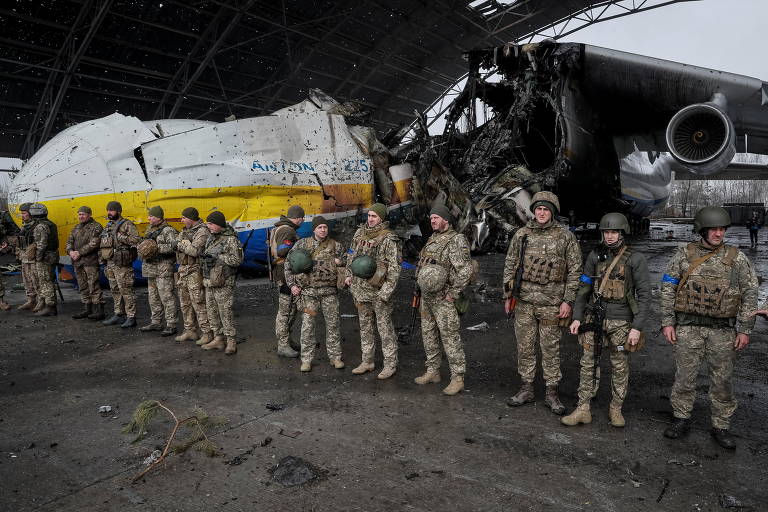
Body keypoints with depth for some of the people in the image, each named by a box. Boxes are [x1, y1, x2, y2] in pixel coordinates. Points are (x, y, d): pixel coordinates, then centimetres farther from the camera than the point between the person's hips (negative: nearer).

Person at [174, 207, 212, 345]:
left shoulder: (202, 231, -13)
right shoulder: (185, 231, 15)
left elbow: (195, 251, -23)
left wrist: (180, 245, -12)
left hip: (195, 272, -9)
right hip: (183, 270, 9)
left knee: (199, 303, -7)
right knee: (185, 303, 14)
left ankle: (207, 333, 0)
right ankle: (190, 331, 25)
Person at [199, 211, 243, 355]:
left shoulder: (230, 239, -12)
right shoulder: (211, 237, 14)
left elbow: (238, 259, -19)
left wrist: (218, 257, -18)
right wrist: (206, 257, 7)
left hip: (223, 282, -8)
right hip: (209, 281, 9)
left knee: (225, 312, -6)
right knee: (212, 312, 13)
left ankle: (231, 342, 3)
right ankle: (218, 339, 24)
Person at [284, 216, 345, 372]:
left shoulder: (335, 246, 6)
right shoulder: (302, 244, 4)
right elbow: (288, 264, 7)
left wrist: (340, 262, -6)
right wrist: (292, 284, -1)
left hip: (329, 291, 1)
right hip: (308, 291, -1)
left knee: (333, 324, 5)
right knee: (307, 326, 0)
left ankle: (335, 357, 18)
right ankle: (306, 359, 10)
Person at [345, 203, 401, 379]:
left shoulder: (388, 239, -11)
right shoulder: (360, 233, 8)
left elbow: (394, 267, -13)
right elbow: (351, 254, 23)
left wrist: (386, 291, -18)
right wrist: (349, 274, 13)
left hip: (379, 290, -7)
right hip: (360, 288, 7)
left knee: (385, 327, 1)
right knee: (365, 325, 15)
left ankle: (390, 364, 12)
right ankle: (367, 361, 28)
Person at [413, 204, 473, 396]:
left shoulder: (456, 240, -13)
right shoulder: (432, 239, 14)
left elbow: (465, 270, -21)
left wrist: (453, 293, -19)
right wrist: (421, 286, 15)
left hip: (443, 299, -9)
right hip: (426, 297, 9)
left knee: (450, 337, -4)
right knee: (428, 335, 15)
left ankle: (458, 378, 5)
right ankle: (433, 372, 28)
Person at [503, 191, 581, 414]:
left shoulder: (565, 236, -1)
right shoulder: (522, 234, 5)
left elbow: (574, 270, 0)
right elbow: (510, 265, 10)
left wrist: (568, 300, -6)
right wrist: (508, 295, 6)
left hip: (552, 303, -2)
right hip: (524, 301, 3)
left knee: (550, 349, 6)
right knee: (524, 347, 9)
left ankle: (552, 393, 19)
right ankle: (526, 389, 23)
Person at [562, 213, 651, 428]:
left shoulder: (635, 259, -8)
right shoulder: (595, 256, 3)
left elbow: (644, 295, -8)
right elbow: (584, 289, 9)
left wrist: (637, 327, -14)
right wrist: (577, 317, 4)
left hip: (622, 321, -3)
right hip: (595, 318, 3)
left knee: (620, 367, 9)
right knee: (589, 364, 4)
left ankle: (616, 409, 25)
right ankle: (583, 410, 12)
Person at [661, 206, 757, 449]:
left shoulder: (737, 258, 0)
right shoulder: (684, 254, 0)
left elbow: (750, 295, 2)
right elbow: (668, 289, 2)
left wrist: (744, 329, -2)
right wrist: (667, 322, -3)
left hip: (723, 330, 0)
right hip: (688, 327, 0)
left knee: (722, 380, 9)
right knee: (684, 376, 7)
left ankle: (721, 427, 24)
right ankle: (682, 420, 23)